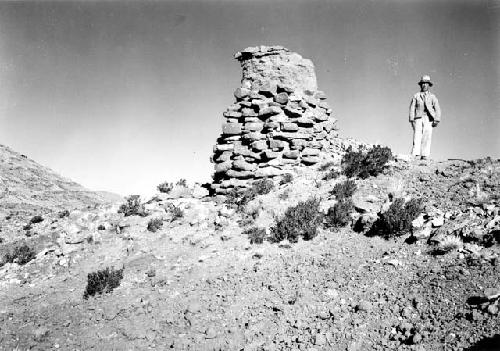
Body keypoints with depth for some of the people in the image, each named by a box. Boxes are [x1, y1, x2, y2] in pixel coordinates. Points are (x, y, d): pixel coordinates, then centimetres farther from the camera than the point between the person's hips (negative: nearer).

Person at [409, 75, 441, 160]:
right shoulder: (416, 96, 15)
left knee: (427, 137, -8)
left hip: (429, 119, 1)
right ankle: (416, 155, -17)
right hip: (418, 118, -1)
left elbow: (437, 109, 8)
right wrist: (412, 120, -5)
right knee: (417, 137, -12)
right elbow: (412, 108, 7)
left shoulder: (432, 97, 16)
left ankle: (424, 155, -10)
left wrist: (437, 120, -6)